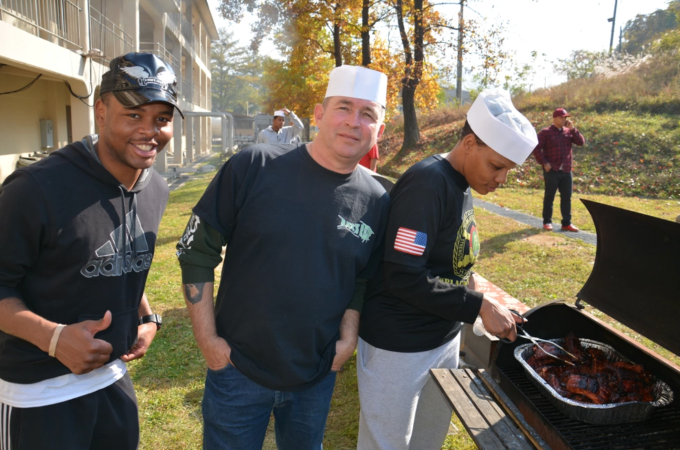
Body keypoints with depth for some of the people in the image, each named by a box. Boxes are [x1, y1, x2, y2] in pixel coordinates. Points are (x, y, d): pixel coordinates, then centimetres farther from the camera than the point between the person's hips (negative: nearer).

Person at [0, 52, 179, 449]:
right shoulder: (37, 189, -23)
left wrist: (148, 317, 0)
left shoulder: (157, 191, -1)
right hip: (39, 392, -6)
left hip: (114, 377, 6)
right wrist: (54, 337, -29)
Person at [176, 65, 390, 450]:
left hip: (317, 377, 3)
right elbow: (197, 250, -8)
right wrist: (207, 338, -8)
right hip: (238, 369, -2)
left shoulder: (376, 202, -5)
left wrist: (349, 337, -2)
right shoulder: (254, 167, -14)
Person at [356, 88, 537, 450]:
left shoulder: (462, 185, 6)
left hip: (445, 339, 9)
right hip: (398, 349, -9)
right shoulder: (427, 184, -22)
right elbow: (403, 278, -27)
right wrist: (480, 306, -23)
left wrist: (492, 310, 6)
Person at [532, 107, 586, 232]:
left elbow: (581, 142, 2)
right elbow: (536, 149, -8)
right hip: (551, 171, -5)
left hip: (566, 171, 5)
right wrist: (544, 163, -14)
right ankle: (547, 222, 12)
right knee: (549, 197, 3)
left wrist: (572, 128, -5)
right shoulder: (545, 132, -4)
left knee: (567, 197, 6)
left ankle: (567, 223, 12)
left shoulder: (569, 132, 12)